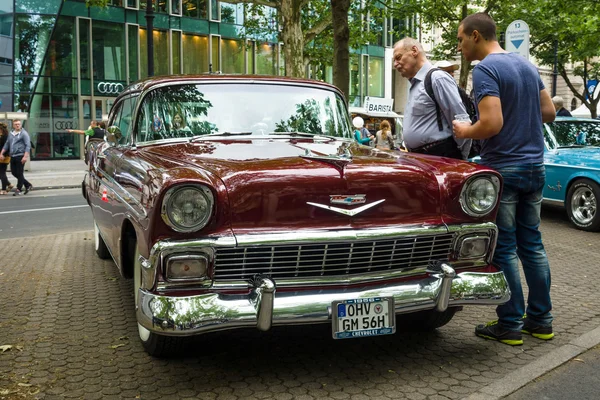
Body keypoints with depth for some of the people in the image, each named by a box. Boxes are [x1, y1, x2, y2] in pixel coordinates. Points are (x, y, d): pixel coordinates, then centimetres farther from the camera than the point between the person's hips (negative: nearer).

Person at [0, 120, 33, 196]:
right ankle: (28, 185, 20)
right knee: (14, 172, 8)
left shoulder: (24, 133, -4)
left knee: (19, 173, -3)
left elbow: (28, 145, -11)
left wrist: (25, 156, -20)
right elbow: (6, 144, 24)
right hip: (13, 157, 7)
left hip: (20, 156, -7)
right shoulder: (11, 134, 16)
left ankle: (18, 190, 6)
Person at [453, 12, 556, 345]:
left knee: (503, 249, 1)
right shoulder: (527, 65, 11)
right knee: (532, 244, 13)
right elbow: (549, 112, 15)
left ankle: (510, 325, 9)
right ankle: (541, 320, 20)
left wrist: (465, 132, -6)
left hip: (503, 169, -8)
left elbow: (491, 124, -24)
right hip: (535, 167, 8)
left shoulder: (485, 70, -14)